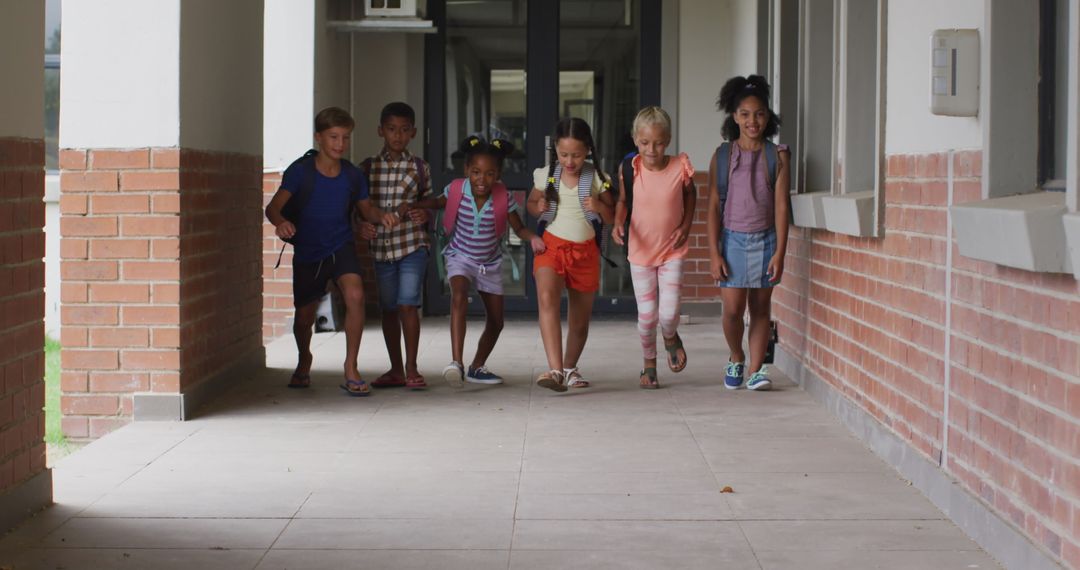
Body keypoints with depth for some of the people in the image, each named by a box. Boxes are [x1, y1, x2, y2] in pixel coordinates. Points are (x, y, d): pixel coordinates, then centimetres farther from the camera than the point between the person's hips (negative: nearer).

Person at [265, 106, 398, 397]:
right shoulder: (300, 171, -14)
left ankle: (351, 367, -12)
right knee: (304, 317, 10)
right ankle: (304, 359, 46)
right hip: (307, 251, -1)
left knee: (355, 295, -26)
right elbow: (273, 206, -22)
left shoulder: (353, 175, -5)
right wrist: (281, 222, -45)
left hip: (341, 246, 1)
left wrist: (381, 216, -14)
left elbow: (365, 208, 9)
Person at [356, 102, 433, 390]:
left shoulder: (419, 167, 2)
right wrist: (360, 225, -10)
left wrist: (424, 215, -12)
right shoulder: (368, 167, 4)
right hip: (380, 246, 2)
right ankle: (396, 369, 19)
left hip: (412, 245, -2)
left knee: (408, 304, -12)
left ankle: (411, 369, -4)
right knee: (389, 309, 10)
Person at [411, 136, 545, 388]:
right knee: (459, 298, -32)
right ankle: (456, 363, -40)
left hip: (490, 262, 3)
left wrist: (532, 238, -28)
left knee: (496, 322, 9)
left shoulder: (503, 198, -17)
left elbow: (518, 227, -7)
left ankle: (477, 367, 32)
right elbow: (437, 203, 4)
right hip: (460, 257, -3)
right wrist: (410, 206, -10)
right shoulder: (456, 190, -16)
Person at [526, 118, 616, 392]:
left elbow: (613, 217, 3)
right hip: (551, 245, -1)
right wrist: (538, 207, -8)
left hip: (585, 250, 1)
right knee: (547, 298, -26)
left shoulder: (597, 179, -3)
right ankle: (555, 369, -35)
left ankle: (570, 368, 36)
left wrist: (600, 207, -19)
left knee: (580, 315, 12)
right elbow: (531, 202, 16)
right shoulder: (546, 175, -1)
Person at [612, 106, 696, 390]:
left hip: (672, 250, -1)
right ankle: (649, 364, 30)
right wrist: (618, 223, -17)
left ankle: (671, 339, 30)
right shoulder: (629, 169, -14)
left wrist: (686, 225, -4)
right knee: (647, 315, 5)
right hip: (640, 250, 1)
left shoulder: (680, 167, -15)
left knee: (669, 314, -7)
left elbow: (691, 193, 7)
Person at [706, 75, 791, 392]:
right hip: (732, 238, -1)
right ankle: (736, 359, 20)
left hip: (765, 239, 1)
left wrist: (780, 252, -8)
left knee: (761, 307, 5)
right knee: (733, 309, -6)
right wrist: (714, 252, -5)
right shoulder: (722, 156, 0)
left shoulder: (777, 156, 0)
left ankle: (756, 370, 11)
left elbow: (781, 205, -2)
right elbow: (714, 206, 0)